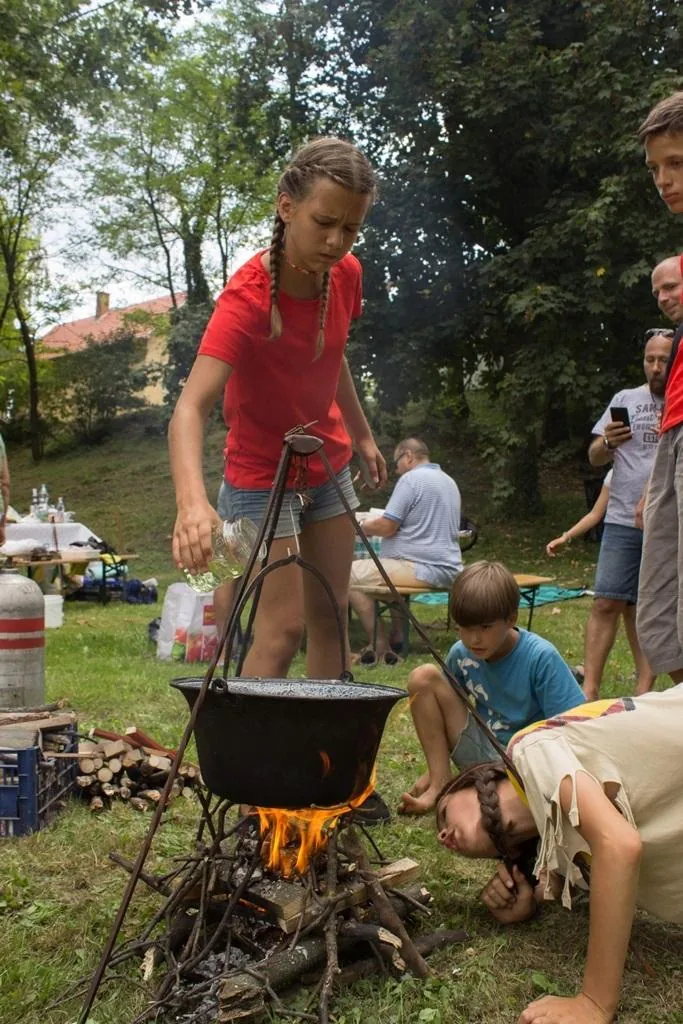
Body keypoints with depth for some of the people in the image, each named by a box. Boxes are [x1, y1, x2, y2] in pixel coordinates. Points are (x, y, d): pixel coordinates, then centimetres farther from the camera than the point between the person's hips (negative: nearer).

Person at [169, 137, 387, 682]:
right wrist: (193, 501, -60)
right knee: (282, 630, -10)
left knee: (331, 617, 11)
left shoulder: (346, 273, -9)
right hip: (262, 478, -6)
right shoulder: (248, 297, -30)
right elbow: (191, 407, -44)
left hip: (328, 467, 7)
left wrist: (363, 435, 19)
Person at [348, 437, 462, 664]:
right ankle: (397, 636, 26)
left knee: (351, 574, -8)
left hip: (423, 570, -10)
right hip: (449, 571, 11)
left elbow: (387, 527, -15)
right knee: (389, 571, 34)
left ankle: (379, 645, -8)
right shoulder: (449, 482, 19)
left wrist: (364, 527, 6)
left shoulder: (411, 479, -10)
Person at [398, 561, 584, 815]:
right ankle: (440, 784, -8)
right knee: (423, 677, -11)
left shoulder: (541, 658, -19)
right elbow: (445, 711, 8)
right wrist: (434, 770, 3)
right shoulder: (461, 654, -6)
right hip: (482, 753, 6)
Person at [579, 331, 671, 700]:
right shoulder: (625, 399, 11)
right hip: (623, 520, 1)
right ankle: (589, 689, -4)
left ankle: (645, 691, 8)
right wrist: (608, 443, -10)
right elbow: (595, 458, 12)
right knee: (606, 603, -5)